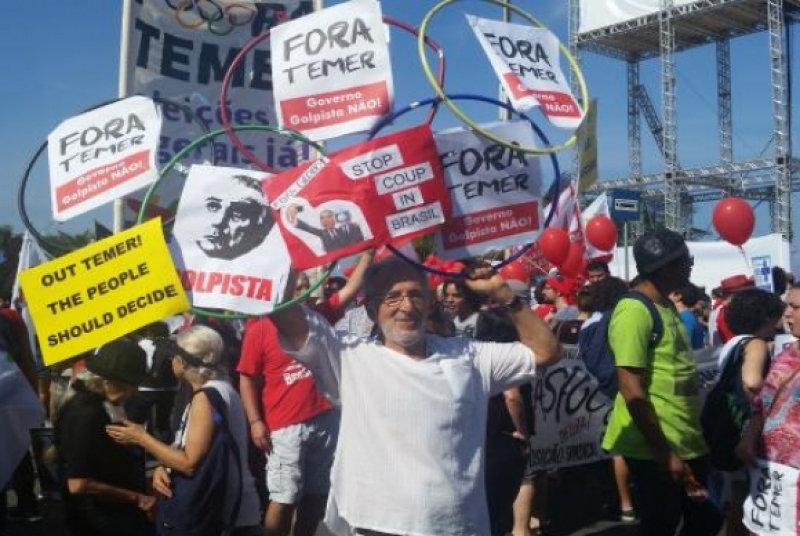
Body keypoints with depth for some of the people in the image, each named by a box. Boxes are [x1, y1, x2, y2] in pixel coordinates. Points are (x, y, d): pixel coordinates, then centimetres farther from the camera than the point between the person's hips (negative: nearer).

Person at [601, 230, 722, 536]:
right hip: (655, 449, -9)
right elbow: (631, 389, -21)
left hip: (687, 442, 9)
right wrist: (663, 453, -20)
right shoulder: (634, 310, -18)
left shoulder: (666, 306, 12)